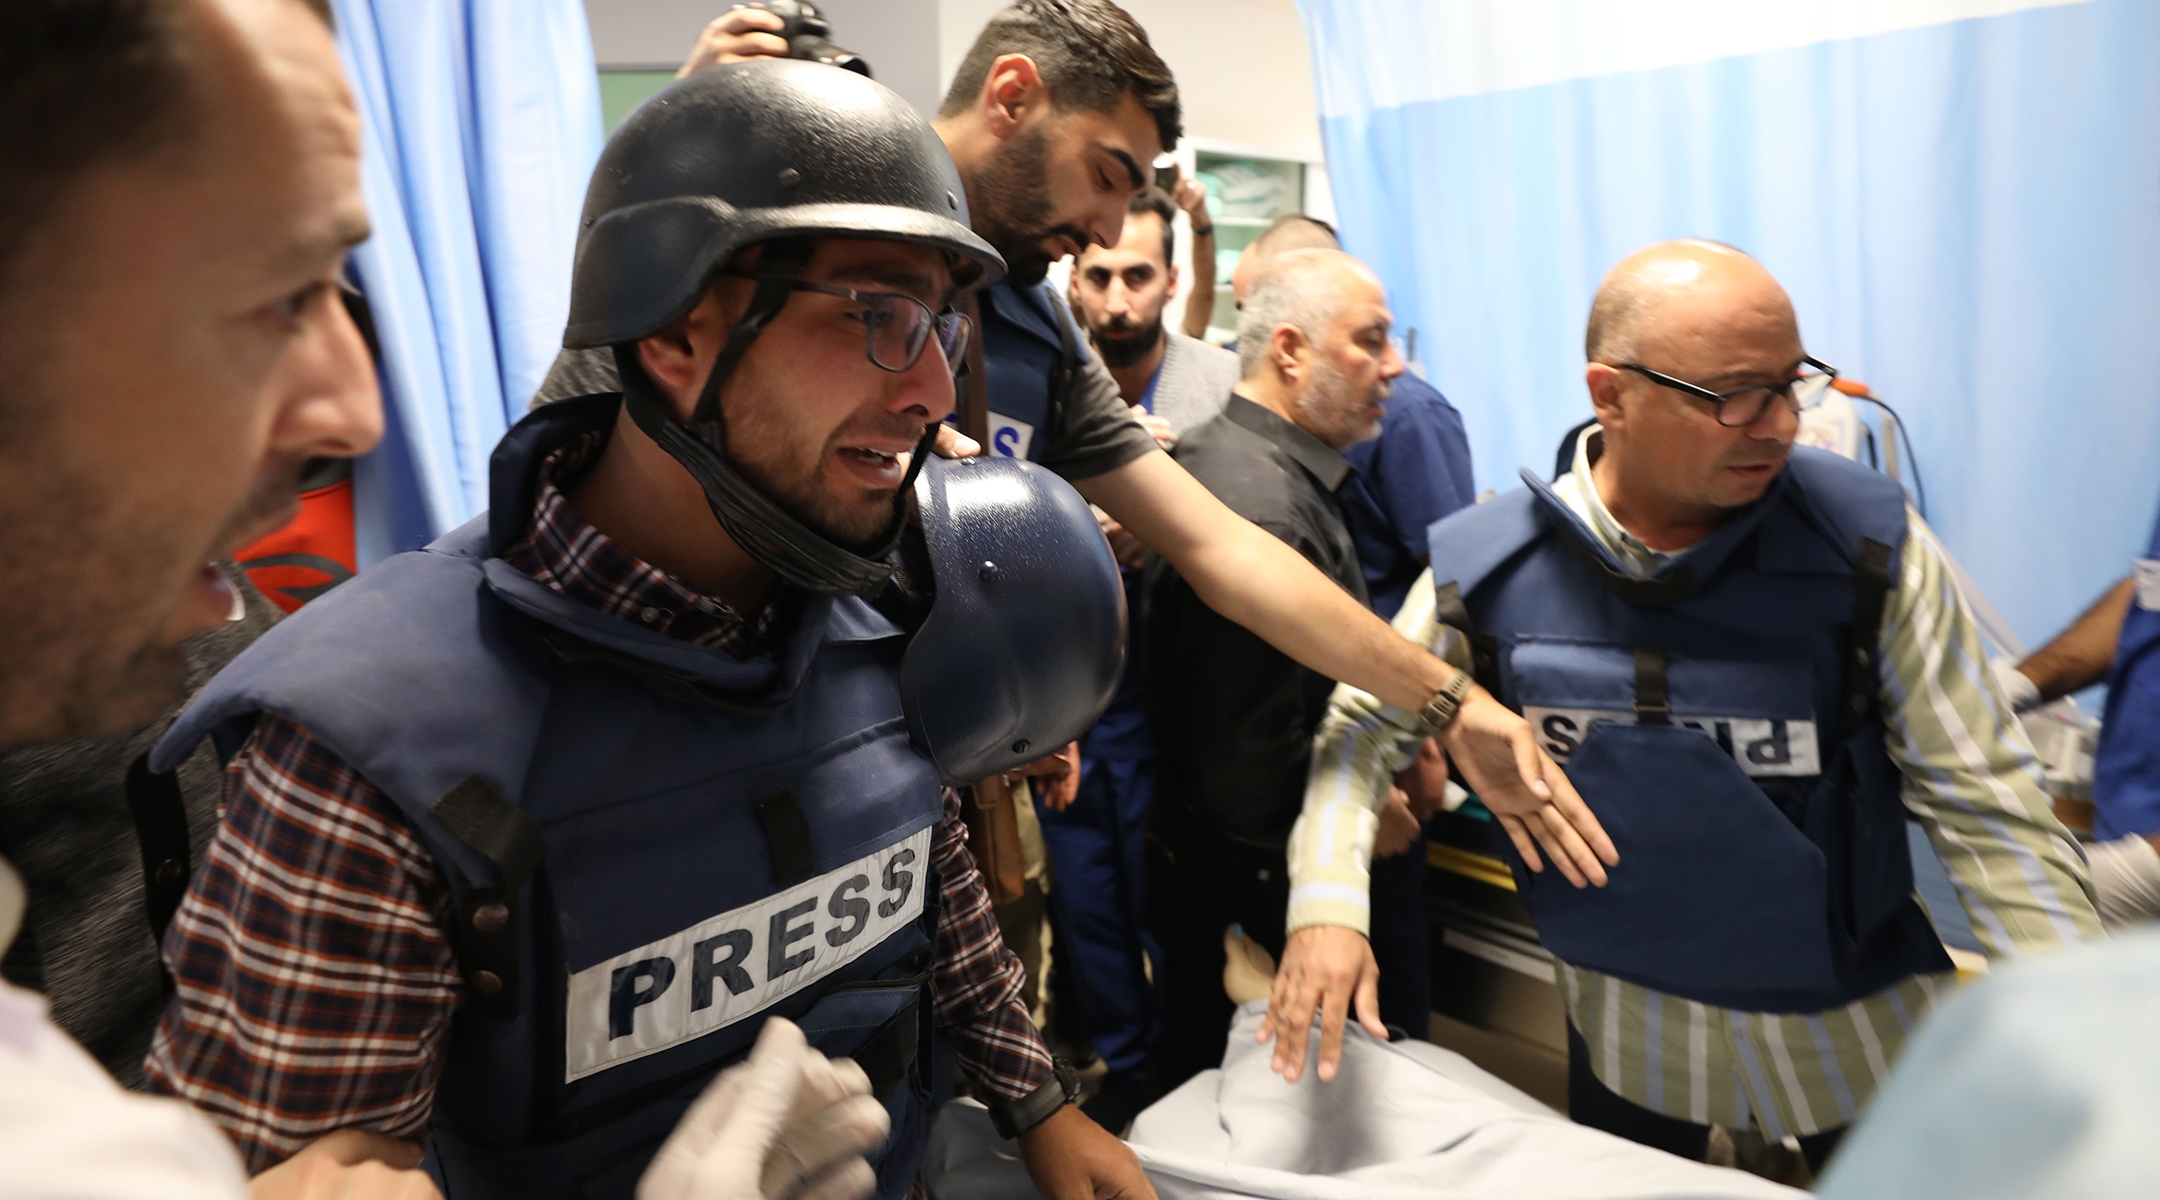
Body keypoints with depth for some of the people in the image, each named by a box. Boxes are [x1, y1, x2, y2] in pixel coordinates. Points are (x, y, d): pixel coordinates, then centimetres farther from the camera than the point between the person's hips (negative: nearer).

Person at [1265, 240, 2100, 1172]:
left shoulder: (1868, 544, -16)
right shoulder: (1483, 566, -15)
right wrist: (1327, 908, -18)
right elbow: (1365, 728, -4)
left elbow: (1985, 803, -11)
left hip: (1857, 1025, 0)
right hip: (1624, 1027, 1)